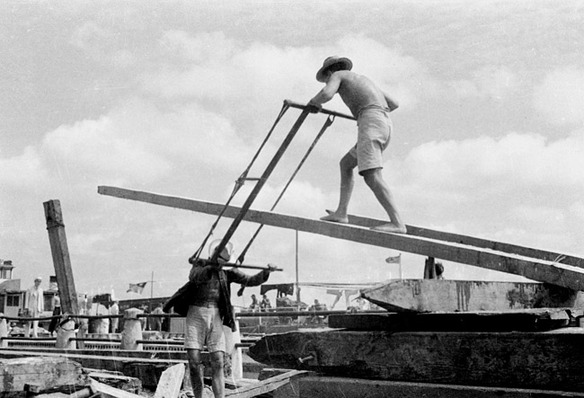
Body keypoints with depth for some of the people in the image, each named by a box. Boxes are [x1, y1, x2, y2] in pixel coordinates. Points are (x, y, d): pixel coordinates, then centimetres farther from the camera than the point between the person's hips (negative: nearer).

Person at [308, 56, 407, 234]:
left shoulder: (337, 75, 13)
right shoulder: (364, 80, 35)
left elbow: (326, 94, -10)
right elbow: (394, 104, 39)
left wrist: (314, 102, 13)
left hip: (370, 123, -9)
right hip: (386, 125, 9)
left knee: (371, 176, -19)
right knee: (345, 164, 19)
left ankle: (397, 222, -29)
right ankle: (341, 212, 12)